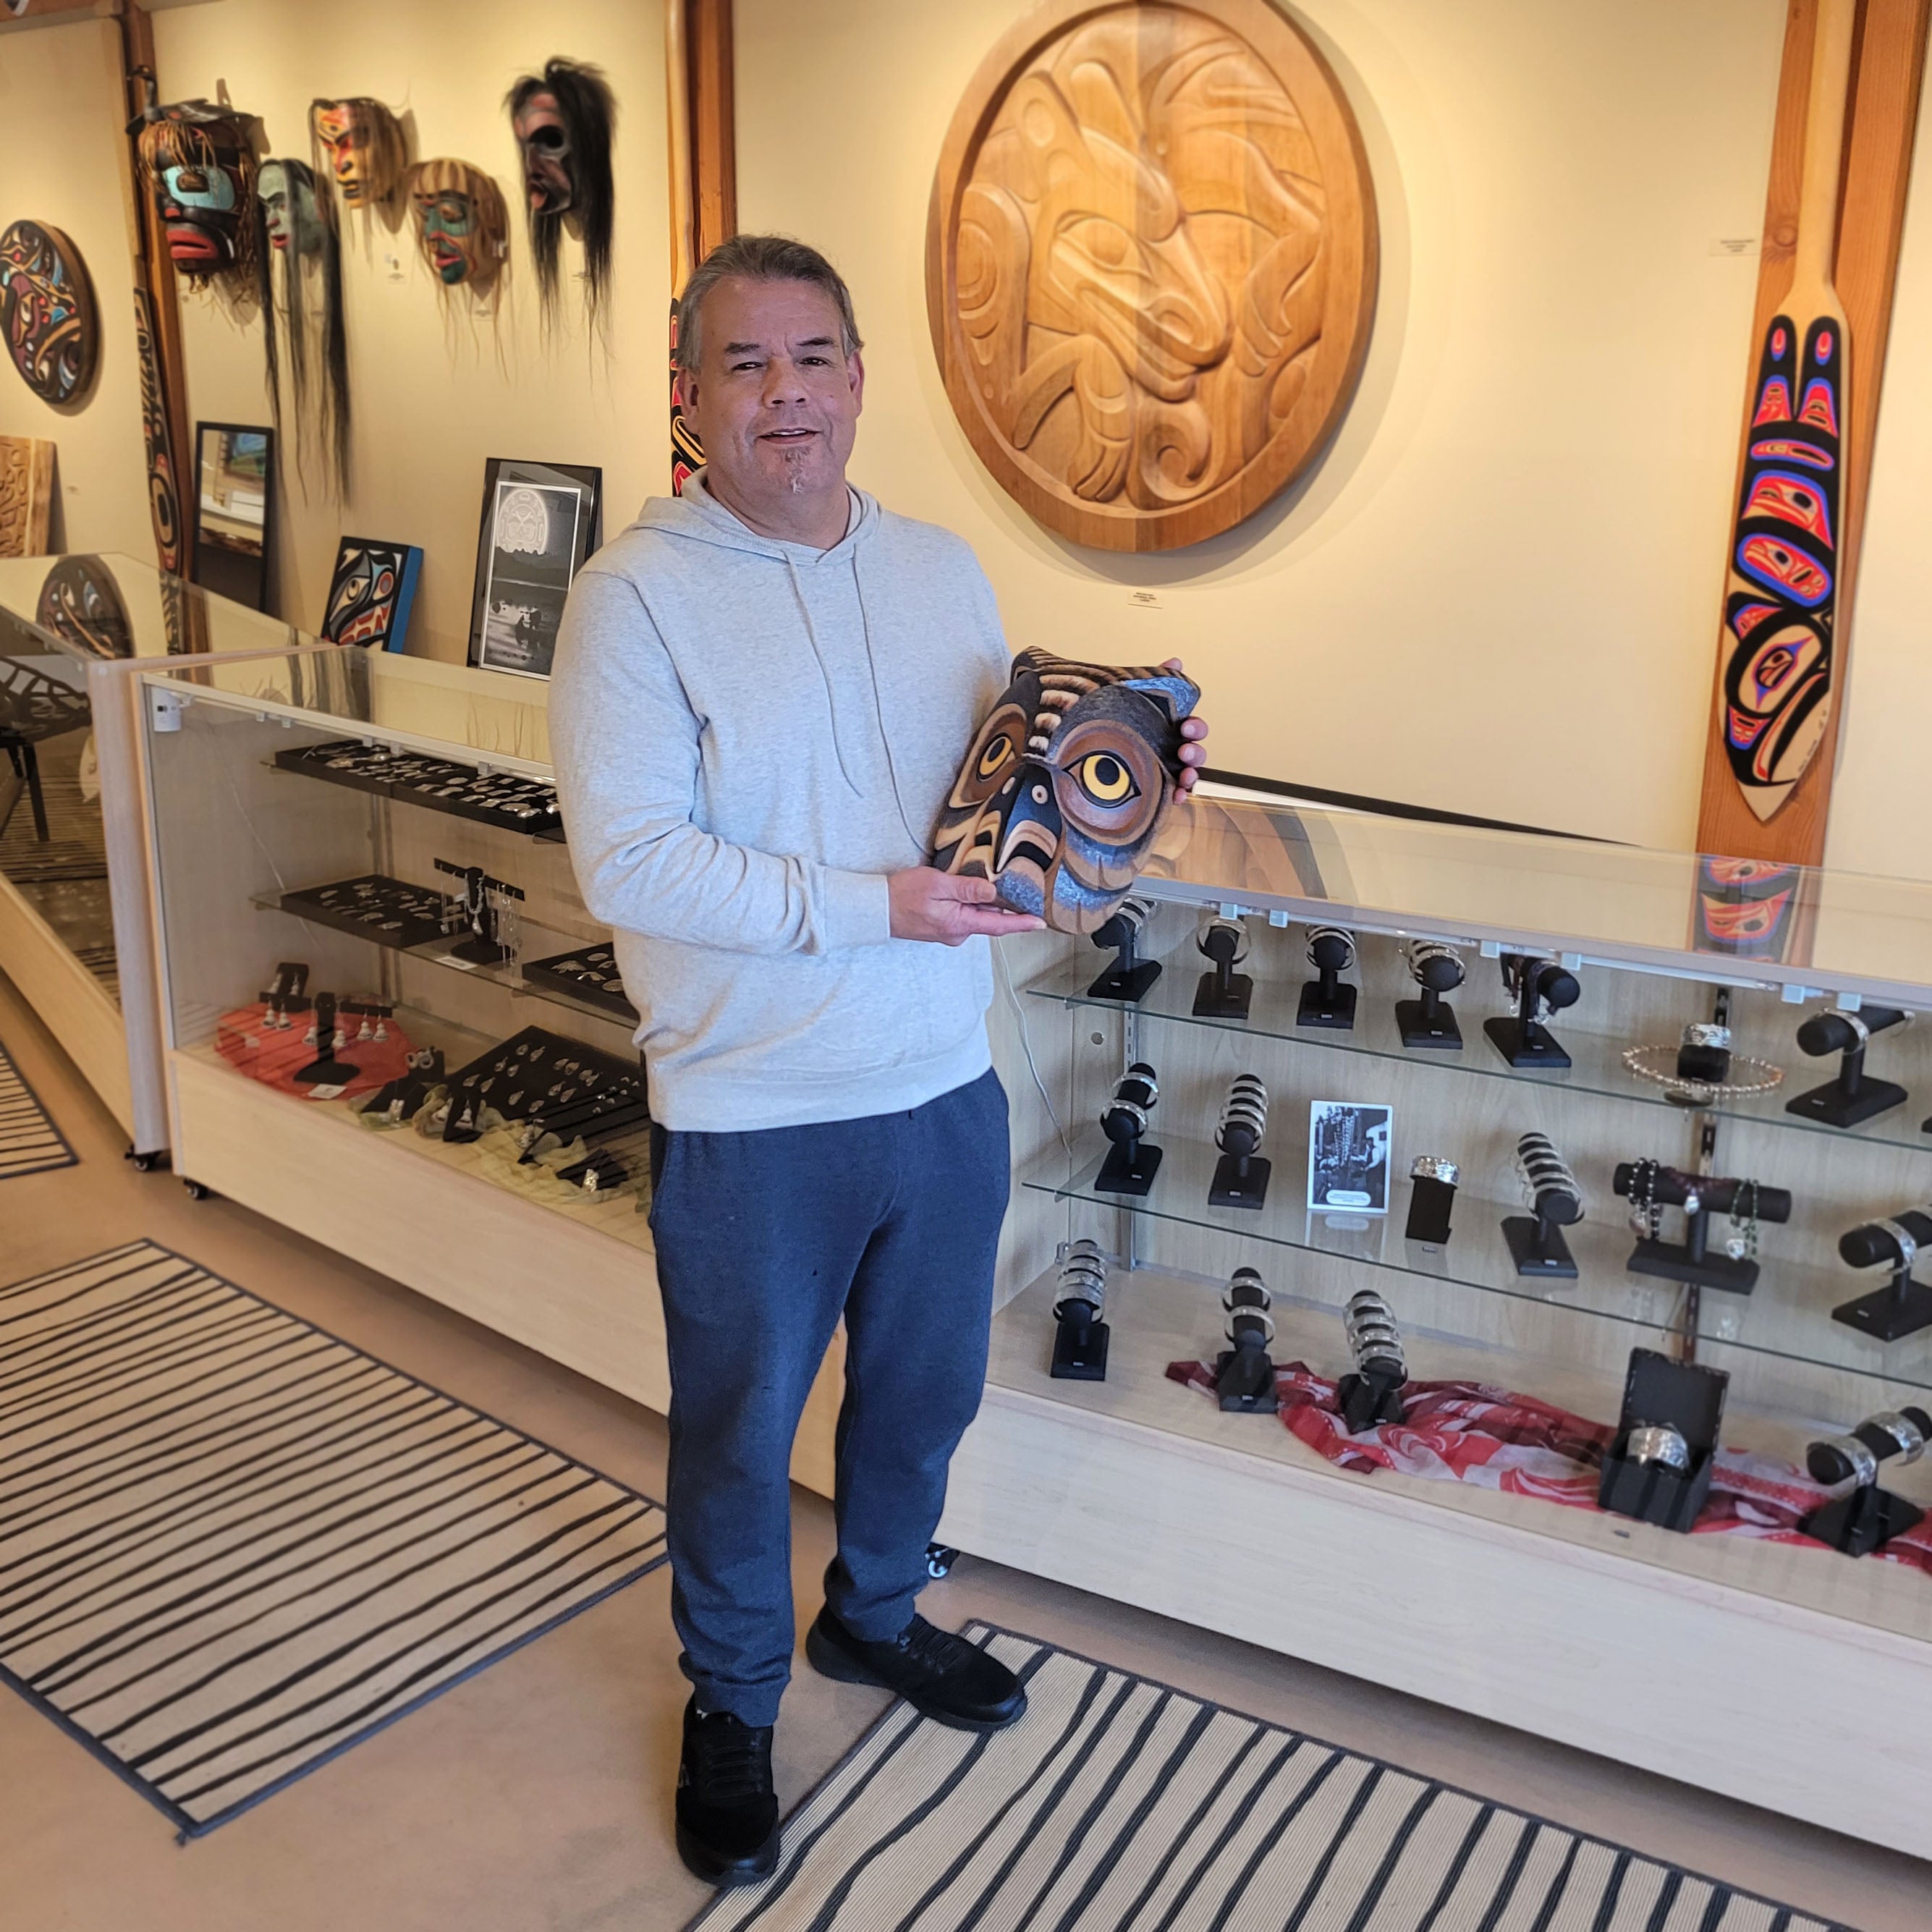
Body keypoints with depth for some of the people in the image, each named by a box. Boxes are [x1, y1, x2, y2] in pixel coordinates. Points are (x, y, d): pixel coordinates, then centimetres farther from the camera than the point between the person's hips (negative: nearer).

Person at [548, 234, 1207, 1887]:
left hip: (946, 1087, 6)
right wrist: (873, 906, -25)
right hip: (753, 1119, -5)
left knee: (927, 1389, 23)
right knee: (740, 1428, 14)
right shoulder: (638, 596, -12)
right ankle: (733, 1705, 39)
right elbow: (630, 861, -21)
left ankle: (874, 1614, 51)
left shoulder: (943, 570, 7)